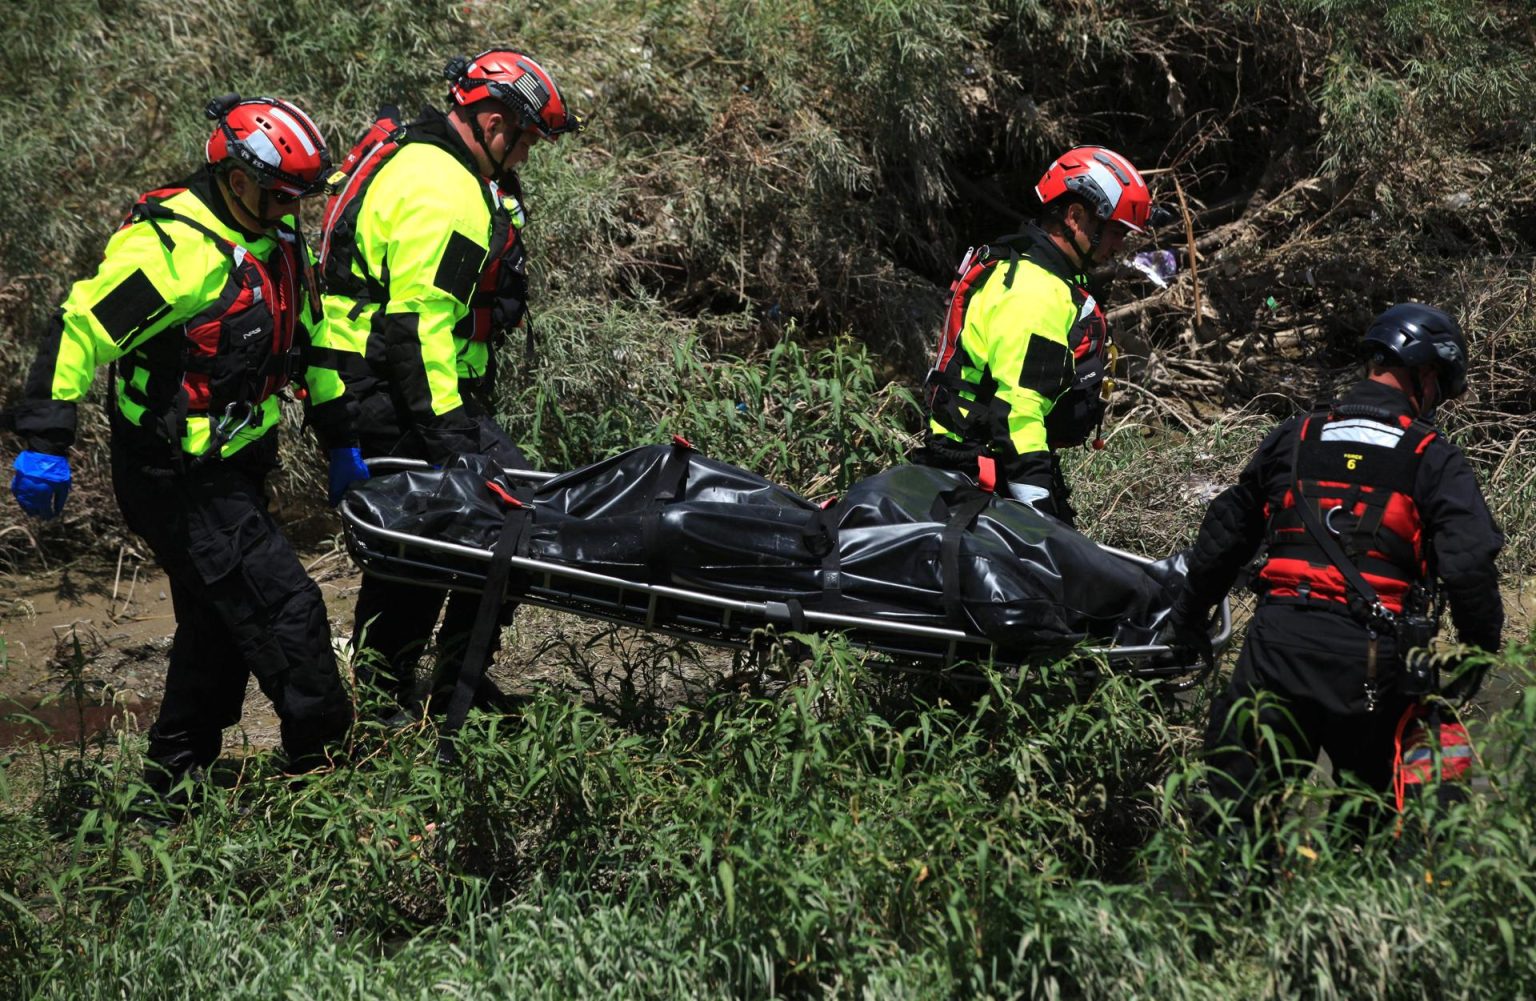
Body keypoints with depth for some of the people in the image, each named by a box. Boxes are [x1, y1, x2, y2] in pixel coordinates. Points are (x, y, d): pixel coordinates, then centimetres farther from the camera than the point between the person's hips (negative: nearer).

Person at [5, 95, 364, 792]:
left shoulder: (276, 238, 7)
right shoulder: (175, 245, -22)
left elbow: (306, 337, 20)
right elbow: (82, 329, -25)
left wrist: (339, 441, 22)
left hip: (234, 468, 10)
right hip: (180, 479, -10)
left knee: (222, 624, 16)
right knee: (285, 610, -11)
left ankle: (176, 784, 28)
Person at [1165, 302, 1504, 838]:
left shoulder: (1293, 437, 15)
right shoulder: (1435, 459, 4)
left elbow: (1226, 531, 21)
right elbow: (1468, 564, -7)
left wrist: (1189, 614, 32)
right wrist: (1481, 649, 7)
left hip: (1279, 637, 2)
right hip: (1372, 660, -2)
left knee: (1238, 799, 0)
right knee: (1370, 813, 12)